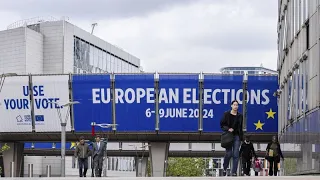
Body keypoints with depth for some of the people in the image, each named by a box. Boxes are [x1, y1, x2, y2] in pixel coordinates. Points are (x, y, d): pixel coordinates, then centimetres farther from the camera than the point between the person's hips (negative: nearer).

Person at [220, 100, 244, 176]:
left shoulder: (240, 116, 9)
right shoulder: (226, 114, 1)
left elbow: (241, 127, 12)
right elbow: (222, 124, 1)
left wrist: (241, 137, 5)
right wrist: (228, 129, -16)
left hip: (237, 136, 2)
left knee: (236, 155, -3)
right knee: (228, 153, -5)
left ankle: (234, 172, -1)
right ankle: (224, 168, 20)